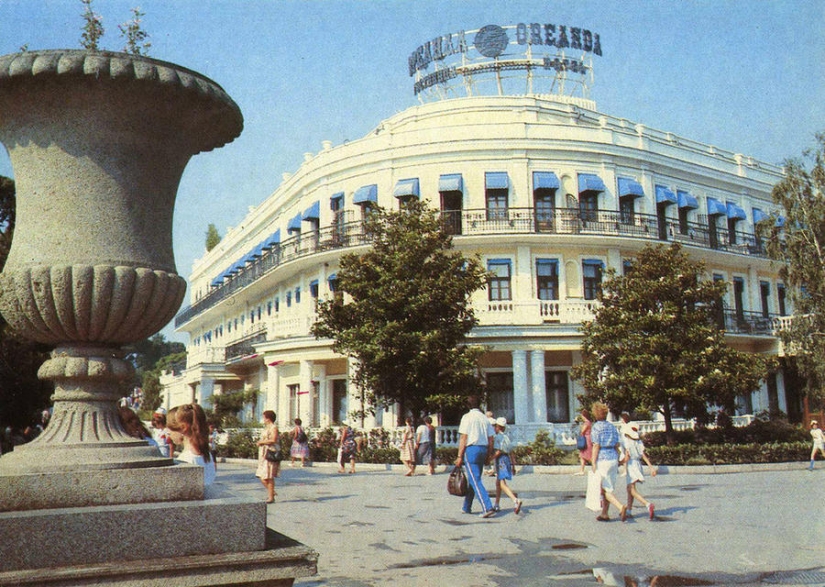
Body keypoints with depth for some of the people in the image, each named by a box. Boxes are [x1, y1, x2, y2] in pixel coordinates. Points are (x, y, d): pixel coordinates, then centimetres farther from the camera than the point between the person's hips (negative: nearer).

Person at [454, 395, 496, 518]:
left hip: (471, 449, -6)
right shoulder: (485, 418, 11)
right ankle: (466, 507, 24)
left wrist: (460, 456, -8)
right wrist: (488, 455, 18)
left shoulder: (467, 417, -5)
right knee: (473, 479, 16)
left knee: (475, 481, -8)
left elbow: (463, 438, -10)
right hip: (483, 449, 6)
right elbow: (491, 439, 10)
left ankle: (487, 508, -18)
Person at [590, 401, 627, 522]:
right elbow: (617, 445, 11)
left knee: (606, 489, -3)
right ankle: (604, 514, 17)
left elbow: (596, 446, -13)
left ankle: (621, 507, -21)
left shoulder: (597, 426, -8)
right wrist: (617, 462, 18)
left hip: (602, 459, -7)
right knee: (607, 488, 14)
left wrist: (593, 463, -10)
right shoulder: (612, 426, 11)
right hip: (613, 458, 7)